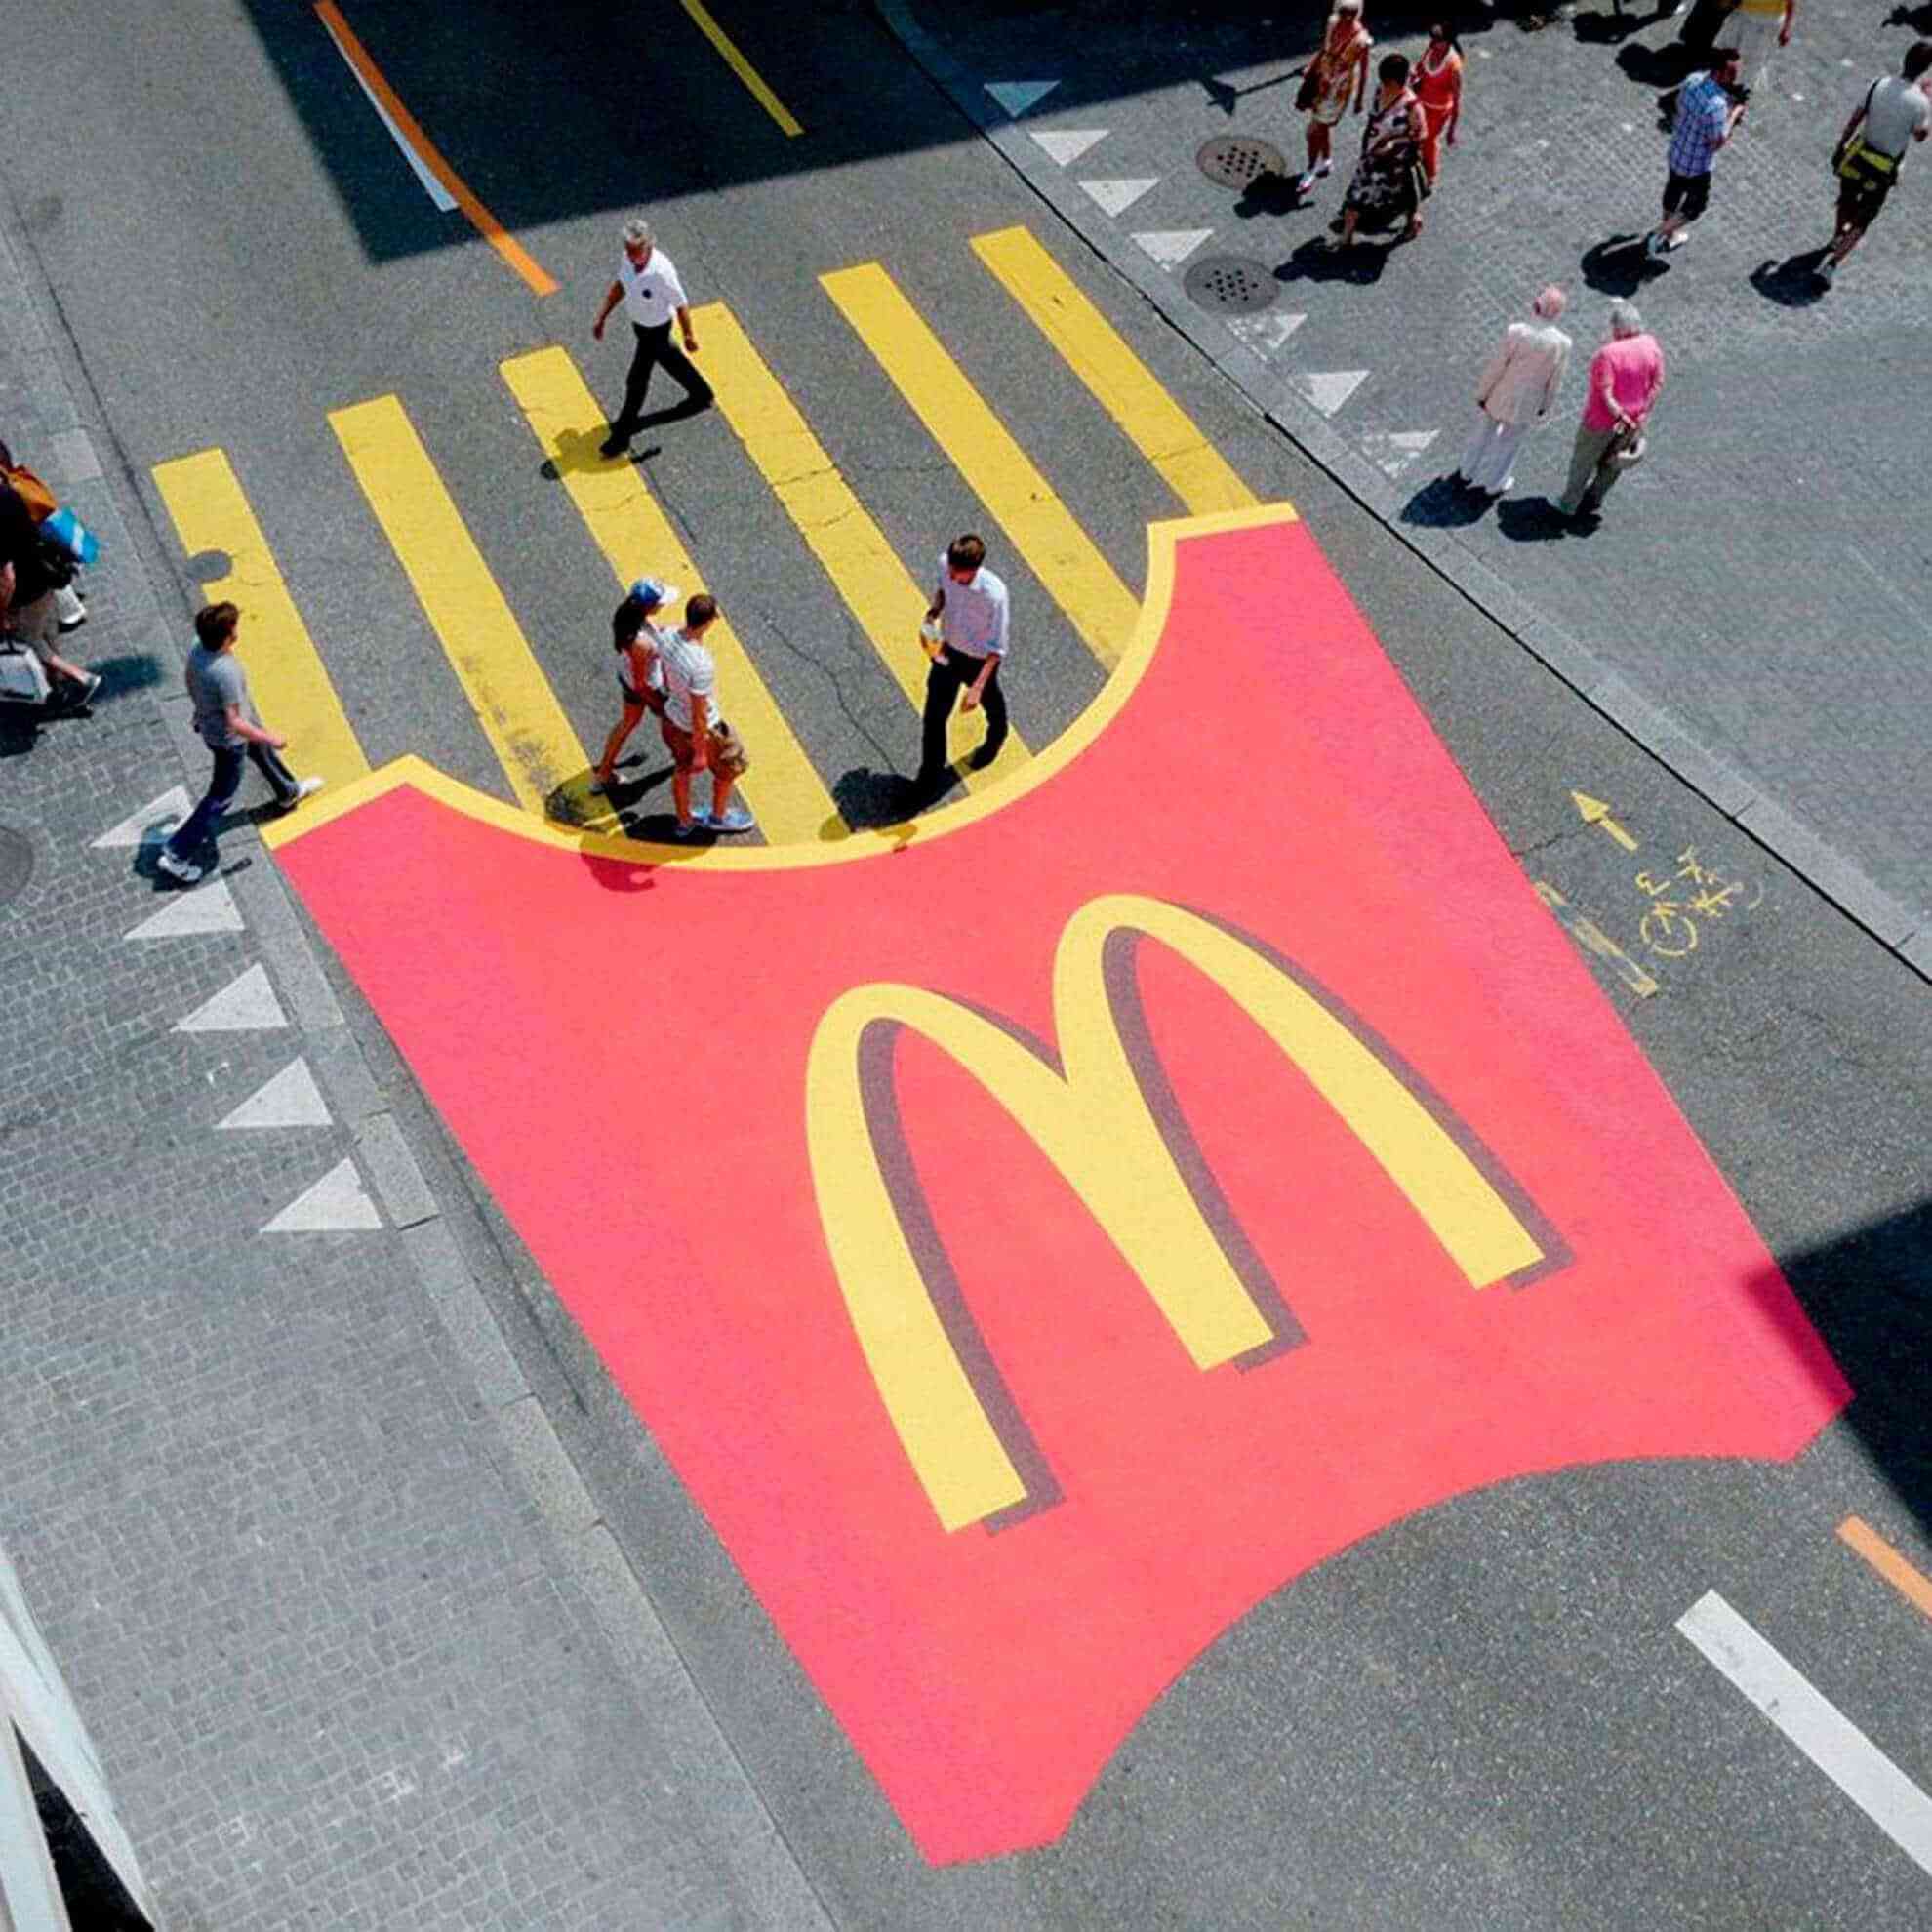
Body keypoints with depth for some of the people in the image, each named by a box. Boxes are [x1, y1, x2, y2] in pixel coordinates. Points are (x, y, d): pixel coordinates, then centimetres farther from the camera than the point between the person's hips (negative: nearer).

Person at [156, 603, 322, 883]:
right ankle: (174, 855, 16)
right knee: (221, 797, 9)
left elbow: (192, 687, 3)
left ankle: (288, 792, 60)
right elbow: (235, 723, -32)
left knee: (261, 749, 32)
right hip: (228, 739, -8)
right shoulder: (226, 673, -40)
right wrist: (272, 739, -19)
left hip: (208, 721, 8)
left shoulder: (197, 649, -17)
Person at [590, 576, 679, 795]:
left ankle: (602, 773, 47)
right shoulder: (641, 643, -44)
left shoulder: (624, 613, -23)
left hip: (625, 676, 7)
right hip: (648, 688, -7)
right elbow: (640, 684, -28)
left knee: (629, 721, 32)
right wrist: (659, 705, -13)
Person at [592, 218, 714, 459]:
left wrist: (689, 337, -9)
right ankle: (702, 394, 54)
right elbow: (618, 287, 2)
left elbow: (681, 305, -23)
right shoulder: (626, 258, -17)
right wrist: (601, 319, 4)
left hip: (656, 329, -7)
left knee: (636, 382, 3)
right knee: (667, 356, 30)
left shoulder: (662, 271, -37)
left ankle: (622, 435, 21)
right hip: (637, 322, 7)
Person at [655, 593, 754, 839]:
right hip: (701, 729, -6)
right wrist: (700, 753, -15)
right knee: (730, 767, 23)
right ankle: (718, 817, 46)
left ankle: (684, 822, 50)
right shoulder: (702, 665, -40)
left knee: (682, 768, 30)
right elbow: (699, 715, -28)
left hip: (671, 717, 7)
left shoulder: (666, 637, -19)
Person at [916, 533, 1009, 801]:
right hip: (948, 651, 4)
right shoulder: (945, 564, -23)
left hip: (979, 660, -4)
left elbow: (996, 648, -27)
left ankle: (995, 740, 63)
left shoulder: (994, 593, -38)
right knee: (934, 715, 9)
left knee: (991, 702, 27)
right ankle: (930, 778, 28)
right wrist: (933, 611, -15)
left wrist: (977, 687, -30)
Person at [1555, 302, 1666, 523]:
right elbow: (1658, 384, -6)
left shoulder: (1608, 353, -29)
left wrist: (1621, 418, -19)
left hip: (1604, 419, -5)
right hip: (1634, 416, 6)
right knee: (1613, 460, 27)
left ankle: (1569, 504, 35)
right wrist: (1643, 415, -3)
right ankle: (1595, 497, 48)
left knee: (1583, 461, 17)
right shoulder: (1651, 345, -12)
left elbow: (1606, 394, -28)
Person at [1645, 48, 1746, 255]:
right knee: (1695, 206, 17)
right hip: (1696, 165, -8)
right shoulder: (1716, 105, -36)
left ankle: (1670, 236, 51)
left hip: (1677, 151, 8)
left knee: (1673, 192, 29)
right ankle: (1656, 236, 19)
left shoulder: (1693, 79, -13)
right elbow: (1718, 142, -26)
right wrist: (1734, 114, -14)